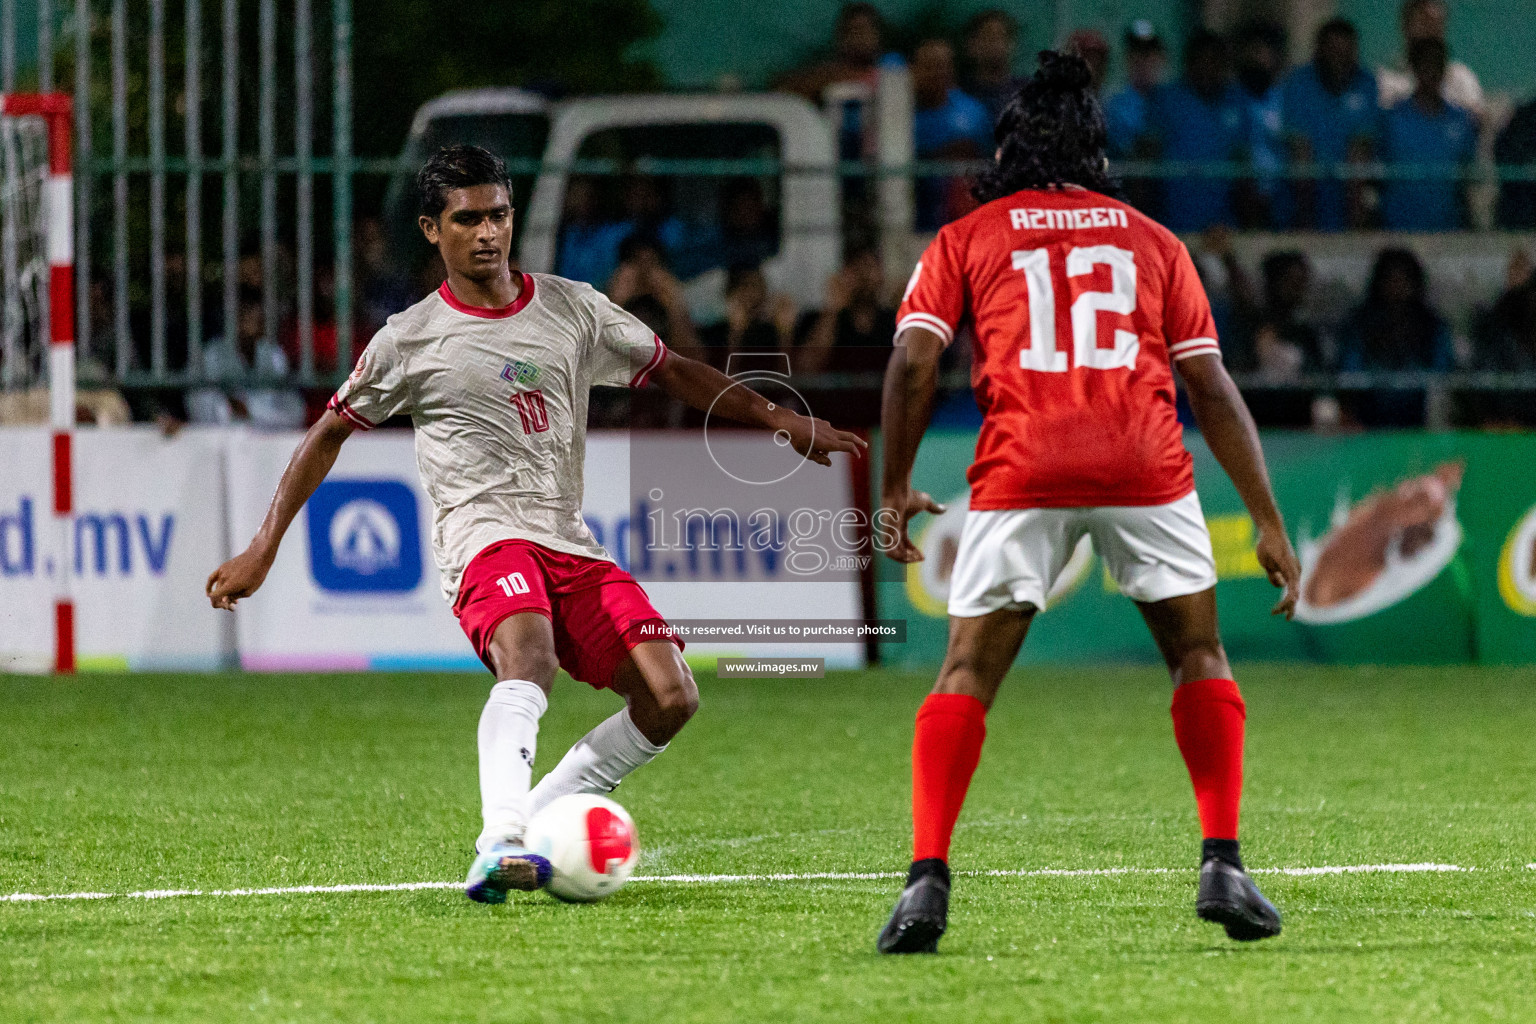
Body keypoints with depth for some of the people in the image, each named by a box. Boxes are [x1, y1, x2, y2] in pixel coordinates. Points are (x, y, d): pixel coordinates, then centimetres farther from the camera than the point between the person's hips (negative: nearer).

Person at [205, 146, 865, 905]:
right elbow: (329, 435, 14)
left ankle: (536, 815, 2)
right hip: (486, 538, -5)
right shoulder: (410, 342, 5)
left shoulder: (573, 310, 14)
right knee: (529, 658, -37)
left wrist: (774, 417, 14)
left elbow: (672, 373, 23)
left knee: (670, 698, -14)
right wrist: (261, 551, 11)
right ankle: (501, 842, -55)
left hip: (572, 547, 5)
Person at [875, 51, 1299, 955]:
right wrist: (1268, 522, 15)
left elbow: (913, 362, 3)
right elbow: (1211, 386, 15)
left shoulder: (965, 240, 17)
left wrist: (895, 490, 11)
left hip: (1022, 473, -1)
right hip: (1146, 466, 1)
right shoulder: (1152, 242, 20)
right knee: (1200, 655, 18)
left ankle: (928, 878, -8)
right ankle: (1224, 865, 7)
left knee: (969, 673, 6)